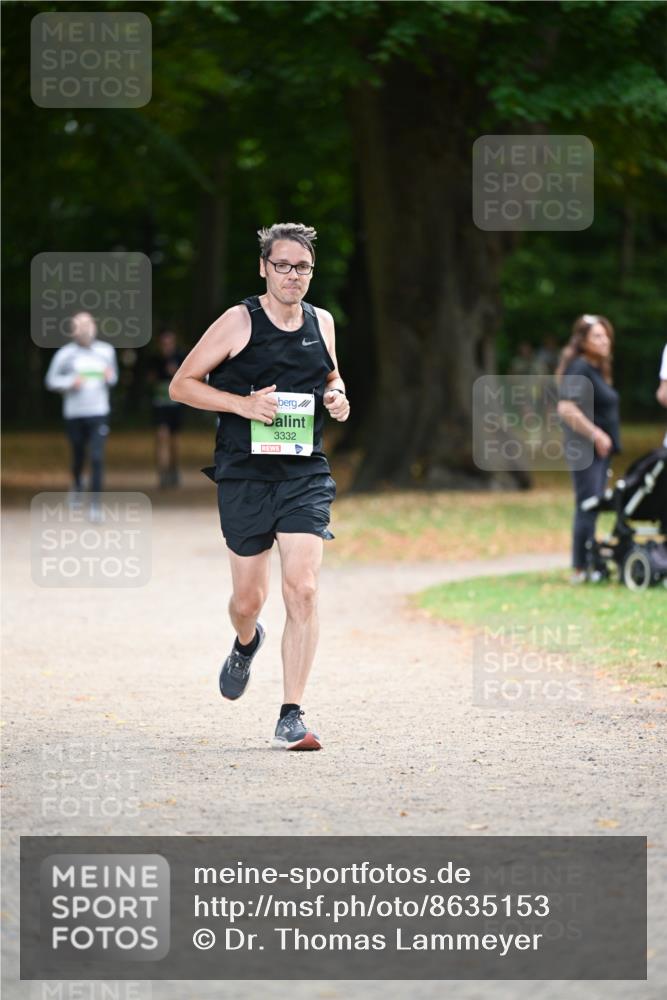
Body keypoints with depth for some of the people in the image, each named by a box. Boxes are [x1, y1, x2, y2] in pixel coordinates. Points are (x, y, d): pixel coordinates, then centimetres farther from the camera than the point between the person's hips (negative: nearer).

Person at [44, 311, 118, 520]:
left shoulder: (106, 351, 5)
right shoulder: (65, 354, -4)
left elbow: (113, 377, 17)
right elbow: (51, 380, 2)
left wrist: (110, 377, -7)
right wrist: (71, 382, -15)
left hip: (99, 413, 1)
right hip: (74, 414, -1)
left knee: (97, 458, -11)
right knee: (78, 456, 12)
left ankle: (95, 503, -6)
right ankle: (77, 484, 45)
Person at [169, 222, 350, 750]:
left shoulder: (322, 323, 8)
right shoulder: (239, 322, -4)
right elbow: (182, 384, -2)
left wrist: (337, 396, 4)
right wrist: (242, 403, -15)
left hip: (305, 474, 2)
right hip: (245, 474, -2)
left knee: (303, 591, -14)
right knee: (249, 599, 6)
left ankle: (291, 716, -10)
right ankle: (247, 643, 45)